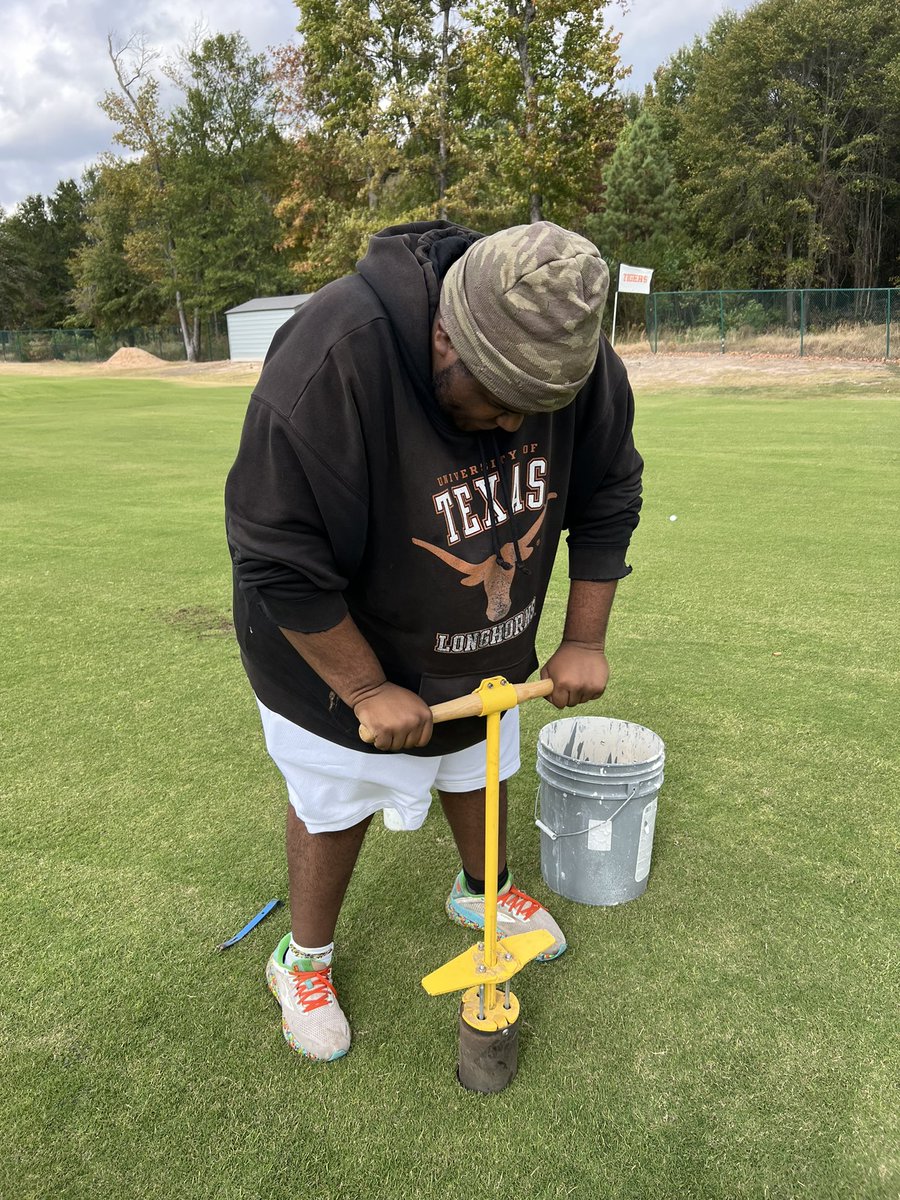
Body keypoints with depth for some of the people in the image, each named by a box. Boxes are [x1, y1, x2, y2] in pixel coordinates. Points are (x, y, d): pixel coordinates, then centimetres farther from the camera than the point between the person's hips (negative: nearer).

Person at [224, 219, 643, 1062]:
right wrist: (369, 690, -23)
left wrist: (583, 641, -6)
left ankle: (483, 890, 54)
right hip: (333, 643, -5)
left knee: (478, 769, 23)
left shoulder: (575, 353, -20)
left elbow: (607, 500, -5)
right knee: (336, 803, 11)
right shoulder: (331, 362, -37)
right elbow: (279, 565, -31)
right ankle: (302, 961, 38)